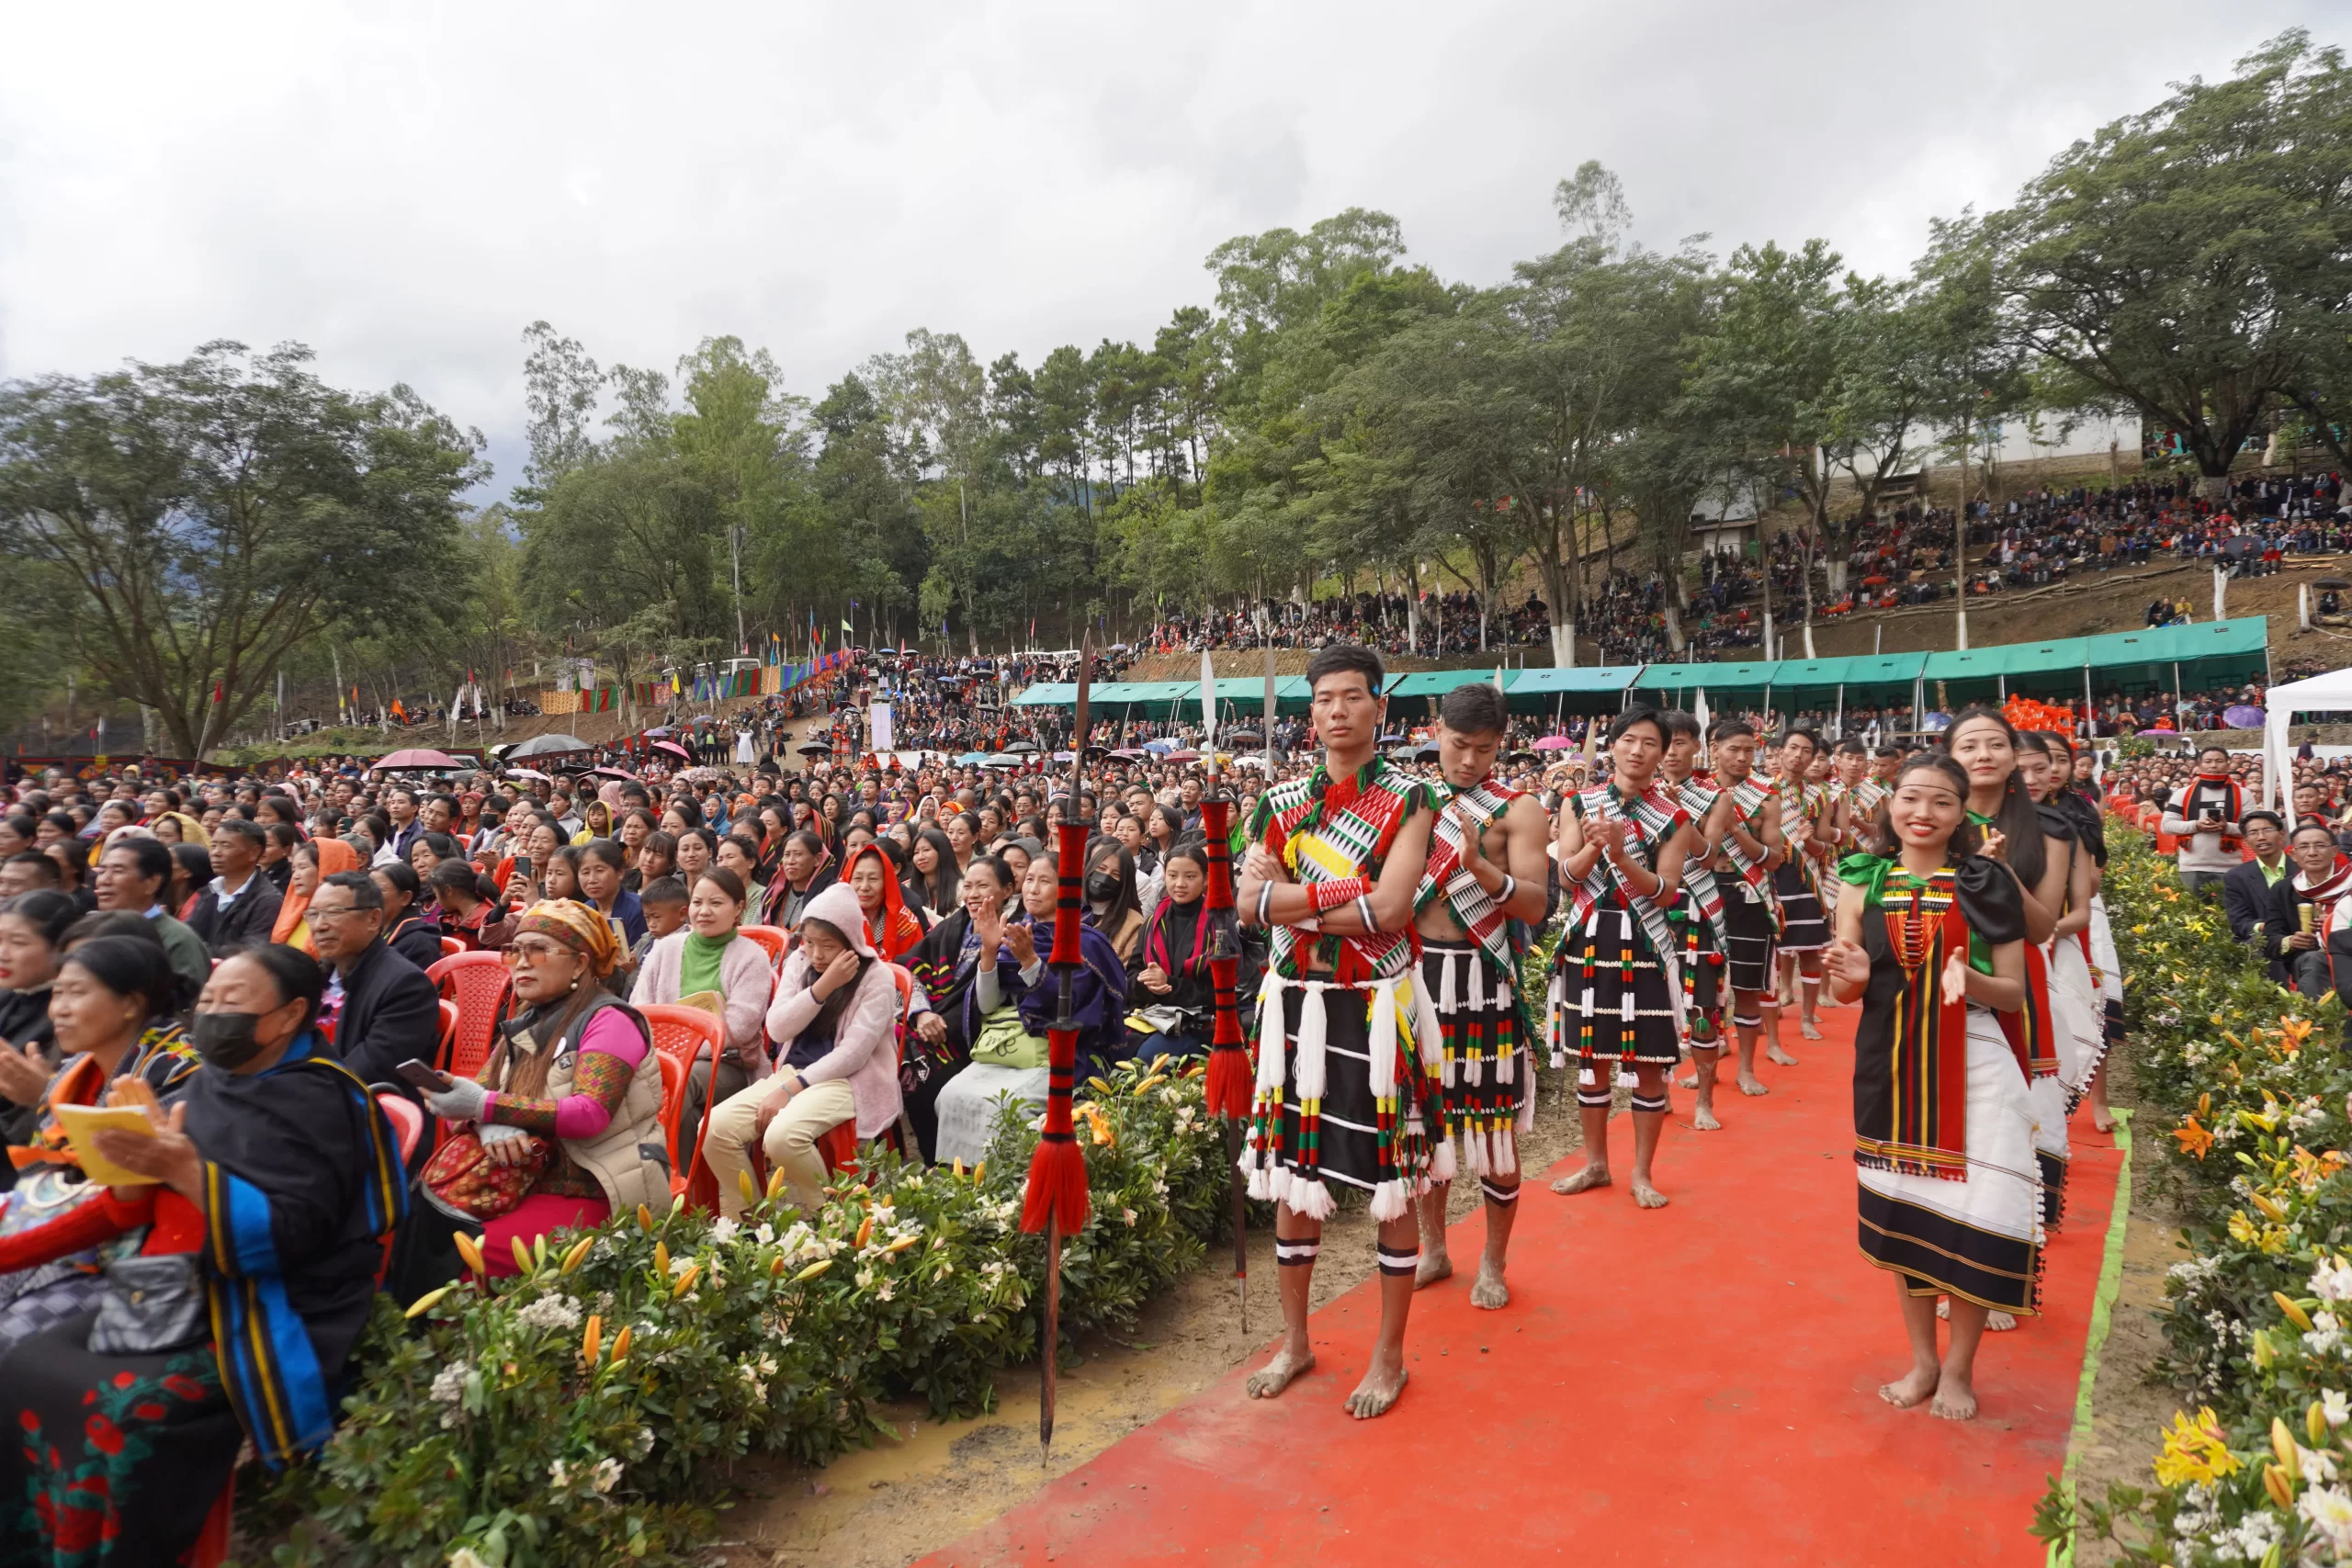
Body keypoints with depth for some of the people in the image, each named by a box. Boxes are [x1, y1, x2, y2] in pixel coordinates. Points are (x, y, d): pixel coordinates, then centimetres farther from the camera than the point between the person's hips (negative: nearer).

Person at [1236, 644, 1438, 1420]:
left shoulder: (1409, 799, -5)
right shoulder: (1279, 801, 5)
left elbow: (1389, 912, -18)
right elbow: (1249, 903, -8)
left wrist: (1290, 899, -11)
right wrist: (1346, 891, -17)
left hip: (1374, 1008, -3)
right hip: (1295, 1005, 4)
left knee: (1392, 1183, 7)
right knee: (1291, 1175, 13)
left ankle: (1389, 1355, 25)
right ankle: (1294, 1341, 32)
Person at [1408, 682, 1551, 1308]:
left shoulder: (1518, 810, -5)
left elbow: (1536, 905, -16)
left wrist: (1480, 866, -31)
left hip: (1482, 979, -3)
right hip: (1416, 970, 4)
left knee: (1494, 1125, 5)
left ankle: (1494, 1262, 26)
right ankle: (1433, 1249, 32)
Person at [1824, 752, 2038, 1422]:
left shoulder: (1987, 885, -1)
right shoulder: (1864, 884, 2)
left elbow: (2014, 992, 0)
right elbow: (1844, 990, 6)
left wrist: (1969, 980, -21)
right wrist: (1853, 978, -17)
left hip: (1972, 1066, -2)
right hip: (1889, 1066, 2)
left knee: (1973, 1214, -3)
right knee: (1901, 1210, 11)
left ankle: (1959, 1367, 21)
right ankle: (1922, 1359, 30)